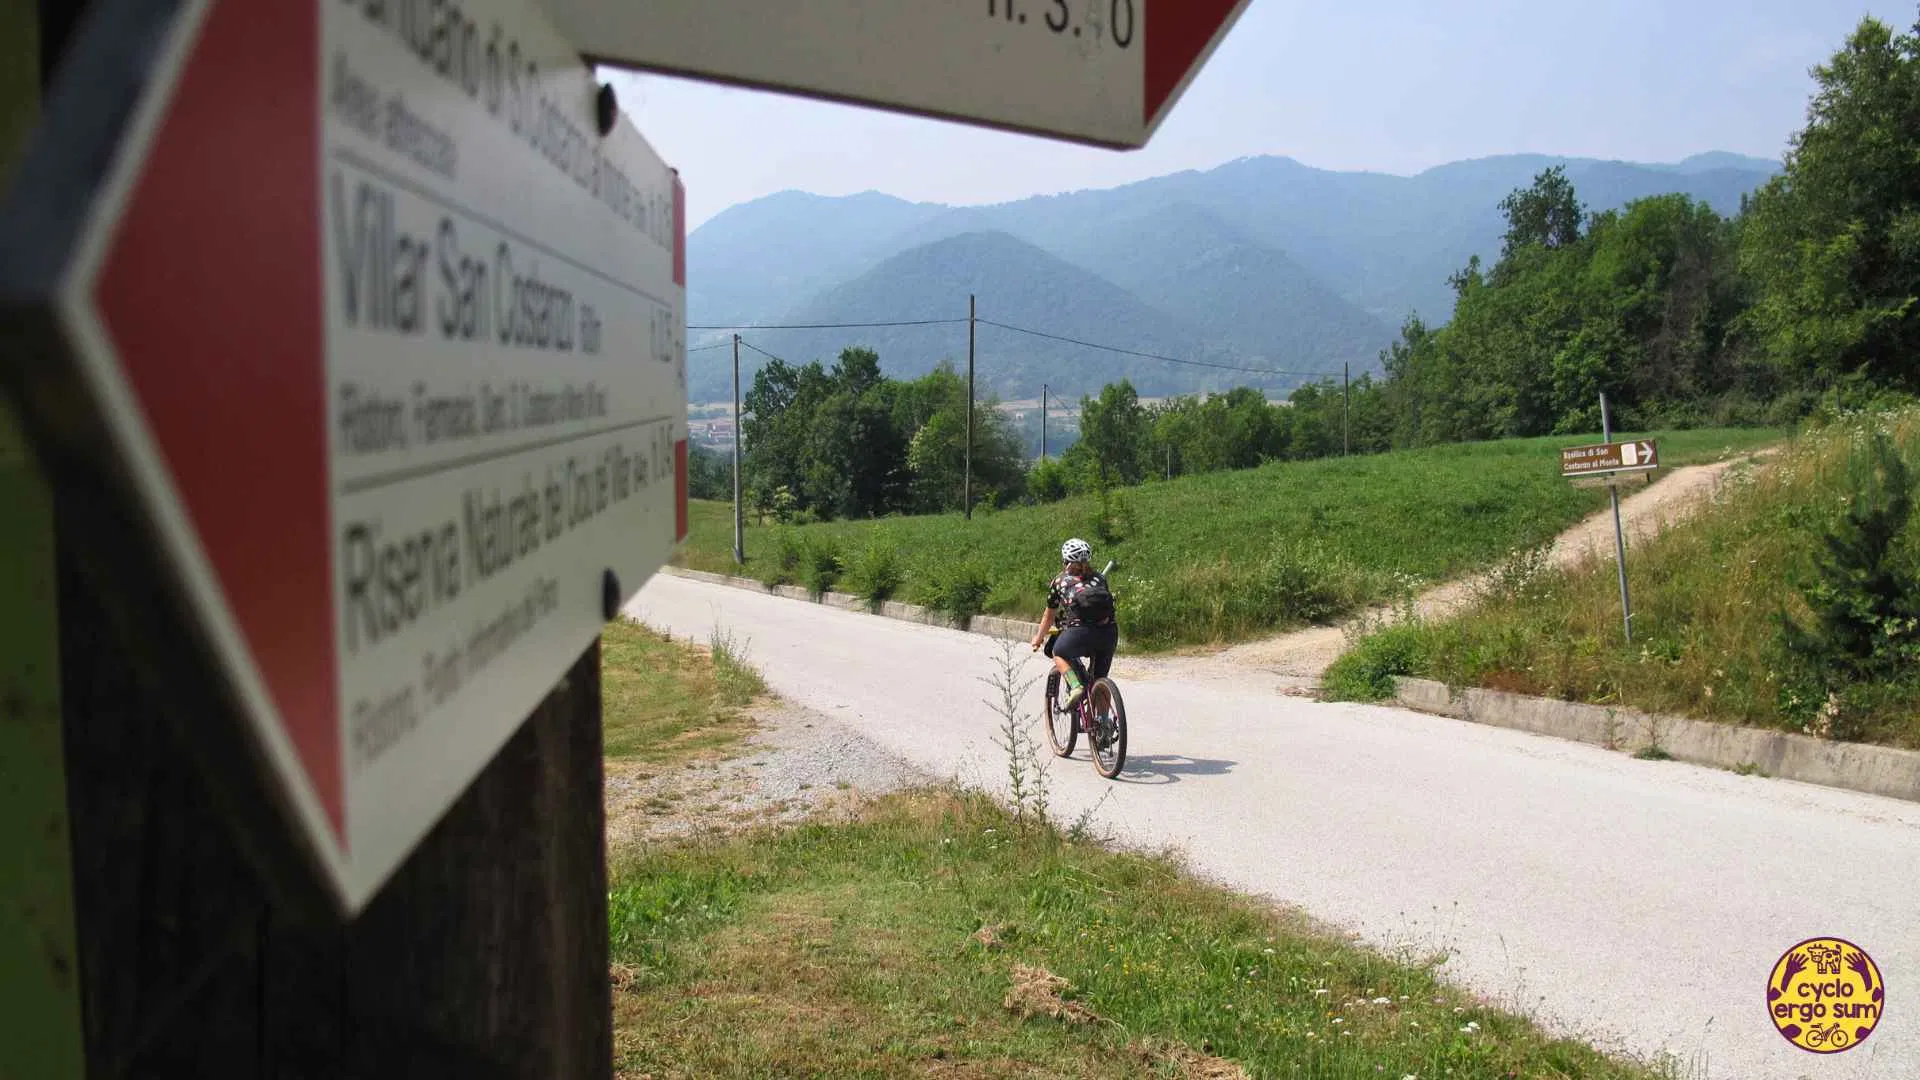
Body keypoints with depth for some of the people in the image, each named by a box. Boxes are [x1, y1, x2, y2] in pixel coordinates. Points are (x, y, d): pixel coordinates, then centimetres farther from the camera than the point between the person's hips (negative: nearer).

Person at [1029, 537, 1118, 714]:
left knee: (1058, 653, 25)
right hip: (1109, 632, 3)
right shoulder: (1099, 578, 25)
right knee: (1099, 679, 19)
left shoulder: (1059, 582, 18)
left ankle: (1075, 686, 2)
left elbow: (1050, 615, 29)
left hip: (1081, 631, -3)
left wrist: (1039, 637, 45)